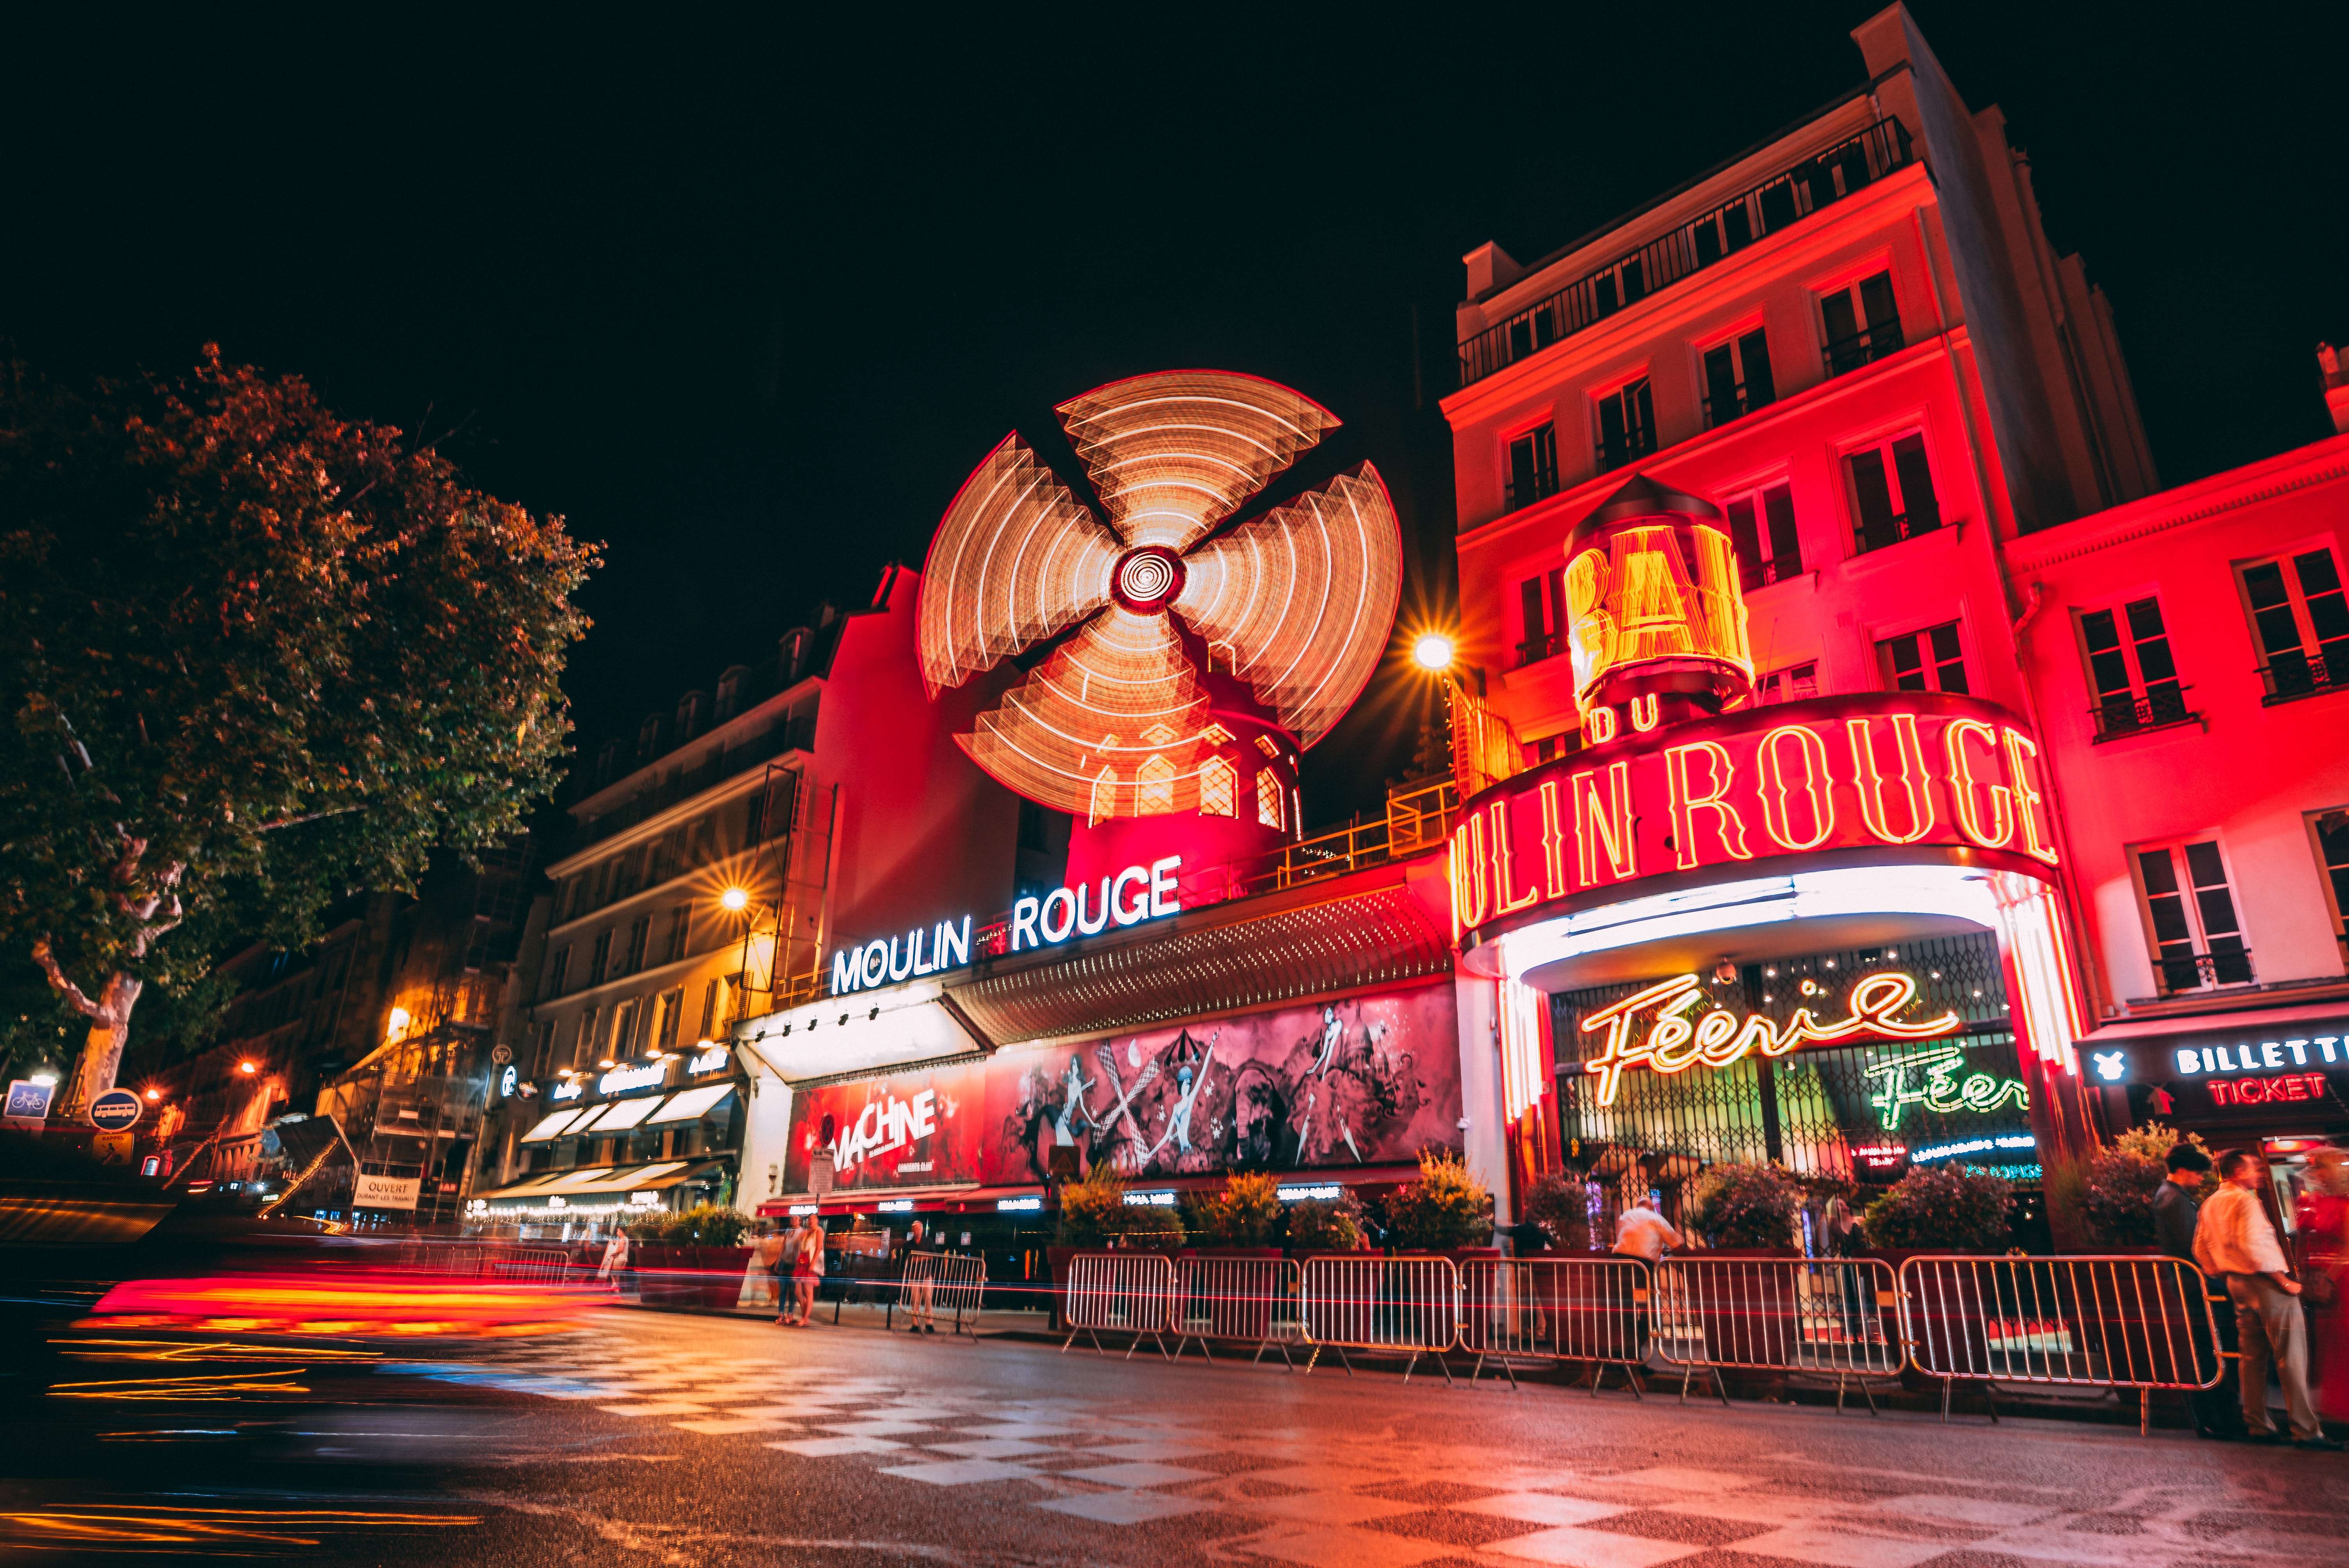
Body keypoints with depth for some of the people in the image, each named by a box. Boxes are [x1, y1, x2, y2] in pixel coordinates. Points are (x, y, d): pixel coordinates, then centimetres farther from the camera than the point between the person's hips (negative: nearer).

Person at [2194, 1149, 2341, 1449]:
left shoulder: (2210, 1205, 14)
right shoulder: (2246, 1200, -14)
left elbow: (2200, 1249, 16)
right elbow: (2252, 1245, -24)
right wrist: (2284, 1280, -17)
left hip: (2237, 1283, 8)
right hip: (2266, 1282, -8)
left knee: (2253, 1357, 13)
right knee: (2291, 1359, -4)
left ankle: (2258, 1425, 17)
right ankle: (2306, 1431, -3)